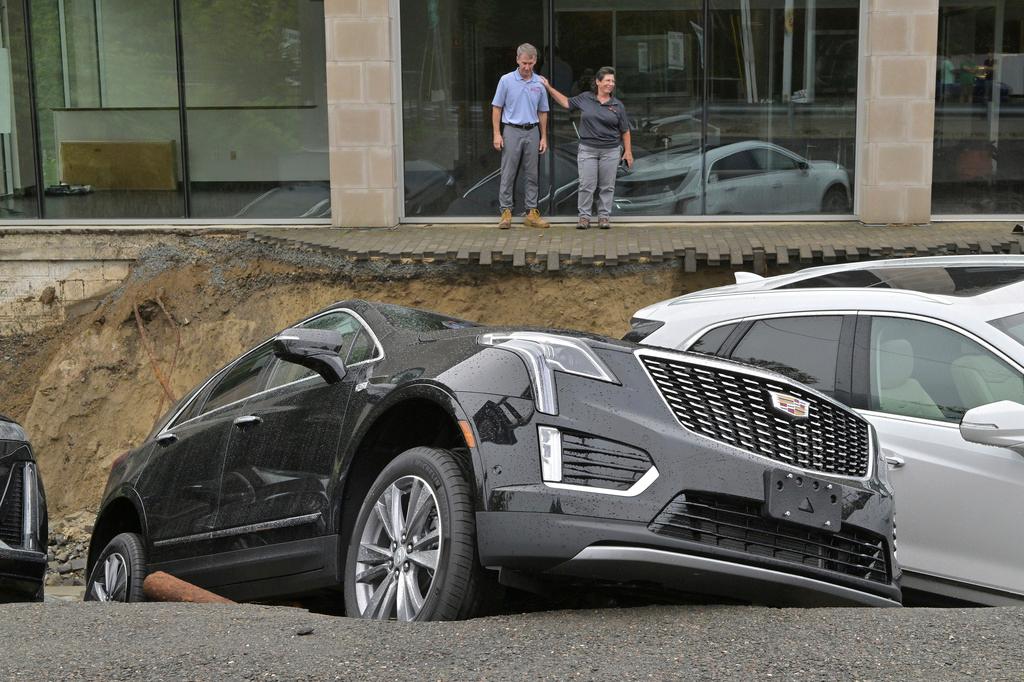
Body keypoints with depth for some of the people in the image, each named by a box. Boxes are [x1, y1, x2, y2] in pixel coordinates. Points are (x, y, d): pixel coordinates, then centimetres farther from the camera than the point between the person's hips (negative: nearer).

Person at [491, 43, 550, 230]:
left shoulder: (539, 83, 7)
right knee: (508, 174, -2)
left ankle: (532, 213, 10)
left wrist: (543, 137, 8)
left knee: (531, 175, 6)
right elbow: (497, 108, -1)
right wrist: (497, 134, -8)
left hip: (532, 132, 3)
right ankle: (506, 211, 3)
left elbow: (542, 112, 13)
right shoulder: (506, 80, -2)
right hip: (512, 131, -3)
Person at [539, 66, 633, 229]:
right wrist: (549, 87, 13)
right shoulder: (585, 99, 3)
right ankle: (584, 216, 7)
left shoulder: (617, 105, 2)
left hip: (611, 151, 0)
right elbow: (566, 102, 16)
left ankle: (604, 216, 14)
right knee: (586, 185, -1)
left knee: (607, 186, 5)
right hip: (587, 150, 0)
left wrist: (628, 151, 2)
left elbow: (625, 131, 6)